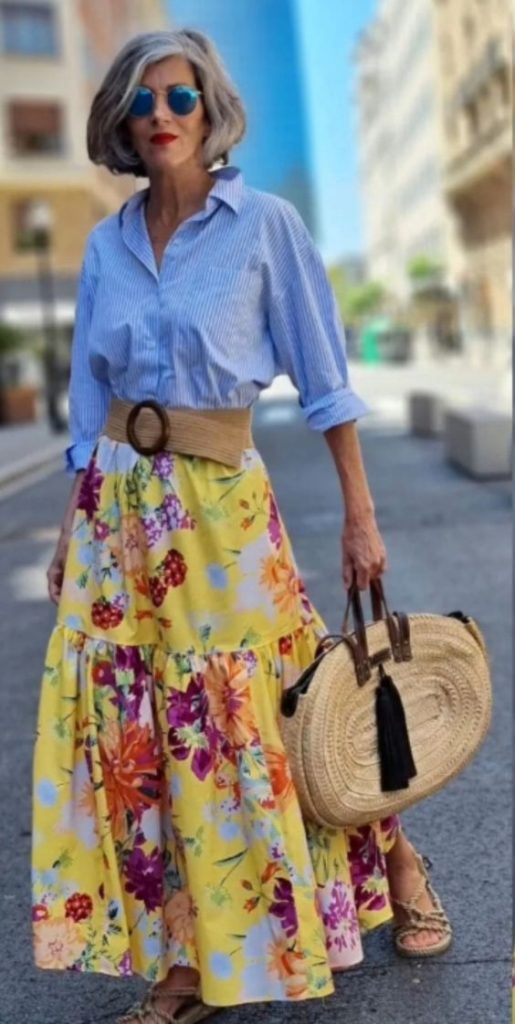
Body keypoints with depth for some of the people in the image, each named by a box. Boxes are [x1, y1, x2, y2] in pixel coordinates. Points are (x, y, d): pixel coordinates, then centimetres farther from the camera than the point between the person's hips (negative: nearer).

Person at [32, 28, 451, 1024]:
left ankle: (393, 853, 33)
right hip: (119, 503, 4)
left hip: (219, 500, -4)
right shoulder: (107, 245, 8)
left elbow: (323, 376, -3)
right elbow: (90, 401, 12)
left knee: (266, 712, 4)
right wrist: (71, 527, 11)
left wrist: (360, 515, -5)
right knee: (136, 729, 5)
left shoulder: (265, 223, -4)